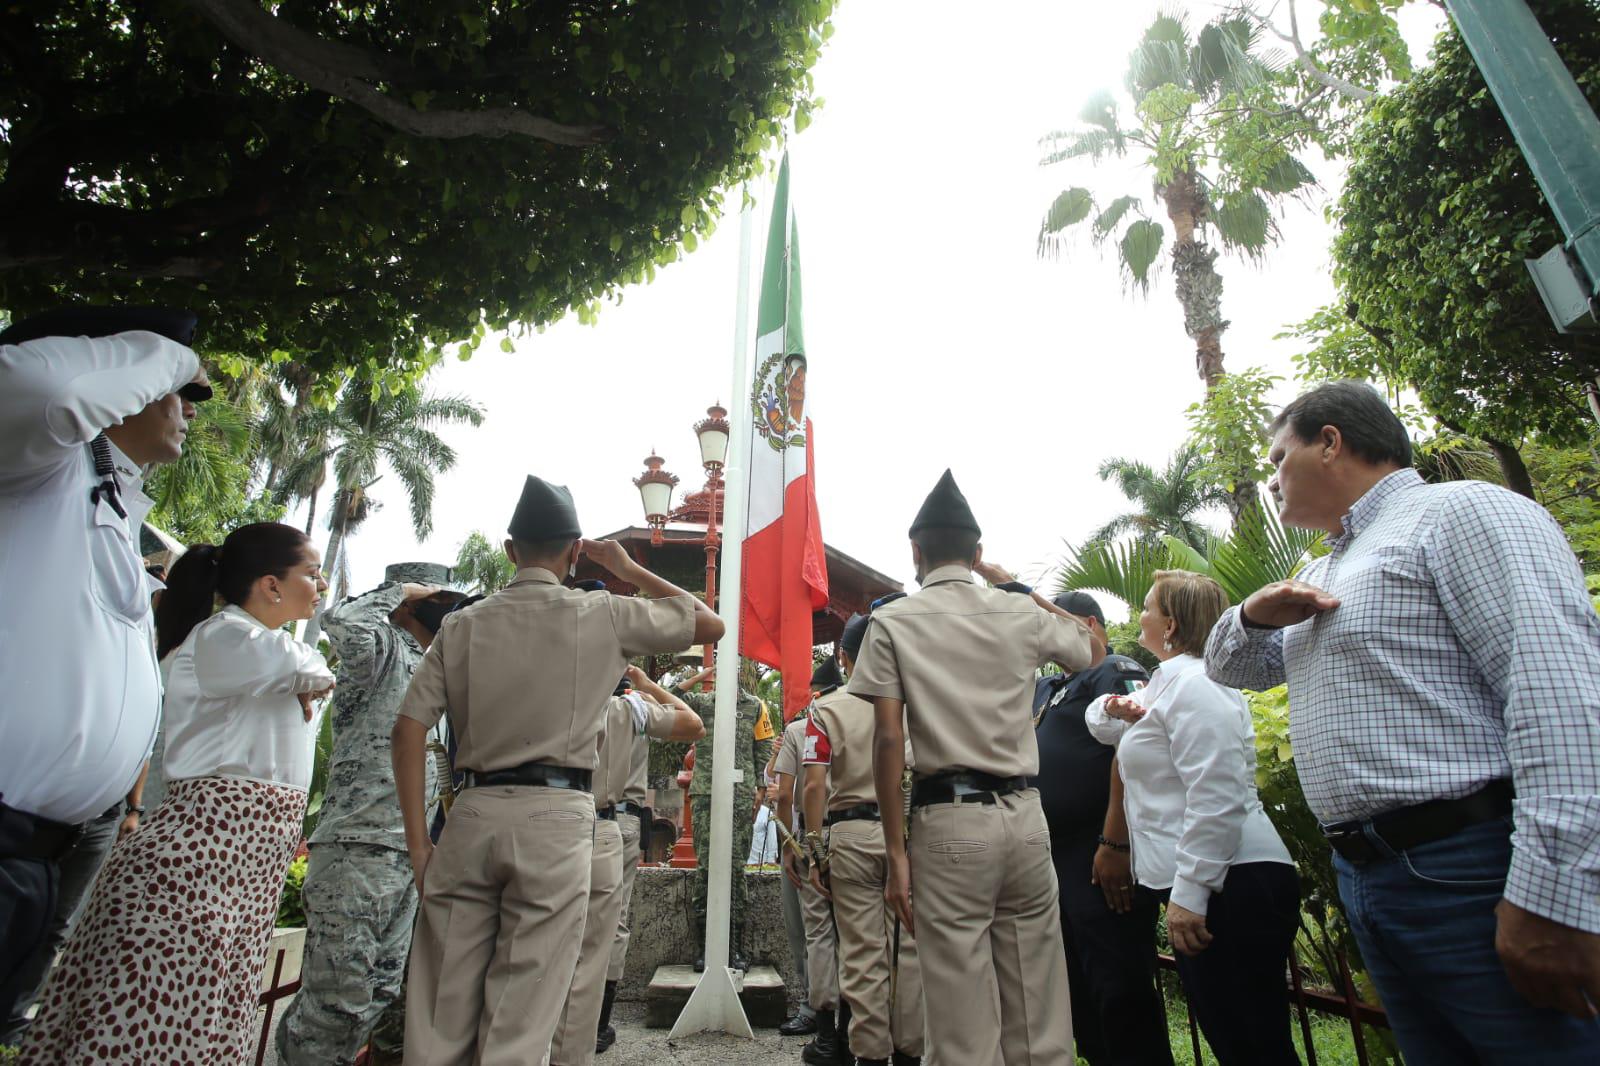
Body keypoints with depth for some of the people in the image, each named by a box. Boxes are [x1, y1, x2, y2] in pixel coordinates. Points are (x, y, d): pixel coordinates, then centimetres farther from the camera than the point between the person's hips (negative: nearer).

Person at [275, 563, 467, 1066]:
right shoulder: (388, 647, -6)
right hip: (360, 845, -9)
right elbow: (343, 622, -29)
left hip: (410, 851, 9)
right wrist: (399, 591, -13)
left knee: (378, 990, 15)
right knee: (339, 997, -6)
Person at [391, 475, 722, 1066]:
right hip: (555, 818, -3)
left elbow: (408, 732, 4)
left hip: (472, 815, 4)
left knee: (441, 1012, 12)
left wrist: (418, 843, 7)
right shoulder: (600, 615, -1)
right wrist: (629, 570, 13)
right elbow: (710, 623, 8)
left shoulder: (461, 624, 8)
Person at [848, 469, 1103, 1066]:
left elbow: (890, 739, -7)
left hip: (948, 820, -3)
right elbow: (1095, 651, 26)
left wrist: (896, 851, -2)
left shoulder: (892, 622, -1)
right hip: (1023, 815, 3)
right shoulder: (1022, 614, 6)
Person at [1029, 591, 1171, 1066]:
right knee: (1079, 991, 17)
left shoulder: (1116, 671, -8)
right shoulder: (1046, 687, 18)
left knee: (1121, 993, -2)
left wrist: (1115, 842, -24)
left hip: (1103, 861, -9)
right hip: (1055, 857, 9)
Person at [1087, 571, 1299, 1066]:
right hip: (1200, 888, 10)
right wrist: (1116, 707, 6)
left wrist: (1189, 892, -23)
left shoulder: (1194, 683, -14)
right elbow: (1100, 722, 30)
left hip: (1232, 885, -10)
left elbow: (1216, 796, -23)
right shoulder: (1169, 683, 19)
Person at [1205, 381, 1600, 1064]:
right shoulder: (1322, 578, 21)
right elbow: (1231, 667, 27)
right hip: (1367, 880, 9)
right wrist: (1255, 615, 3)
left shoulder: (1460, 510, -7)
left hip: (1475, 877, -8)